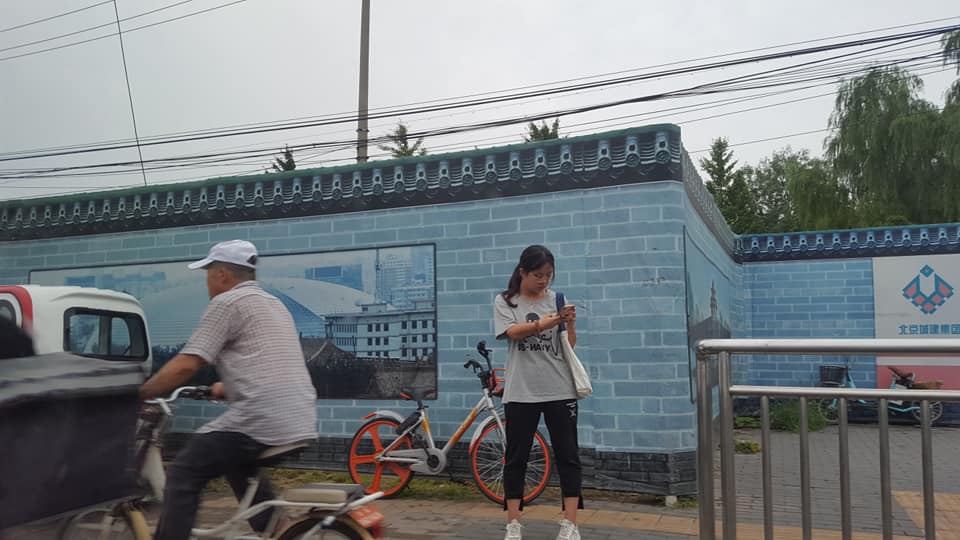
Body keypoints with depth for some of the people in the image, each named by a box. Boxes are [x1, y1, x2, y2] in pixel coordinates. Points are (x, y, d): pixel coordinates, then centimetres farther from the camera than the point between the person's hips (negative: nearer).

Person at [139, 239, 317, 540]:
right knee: (239, 465, 31)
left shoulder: (227, 302, -2)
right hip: (301, 424, 9)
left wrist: (139, 394, 4)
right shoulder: (273, 303, 23)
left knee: (183, 476, 5)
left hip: (262, 422, -9)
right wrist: (225, 389, 41)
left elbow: (185, 366, -8)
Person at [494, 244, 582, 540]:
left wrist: (570, 324, -15)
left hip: (559, 390, 2)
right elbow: (513, 332, -14)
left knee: (568, 456, 2)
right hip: (520, 391, -1)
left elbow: (569, 346, 5)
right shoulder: (504, 301, 3)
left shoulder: (556, 300, 6)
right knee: (516, 458, 4)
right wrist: (542, 324, -30)